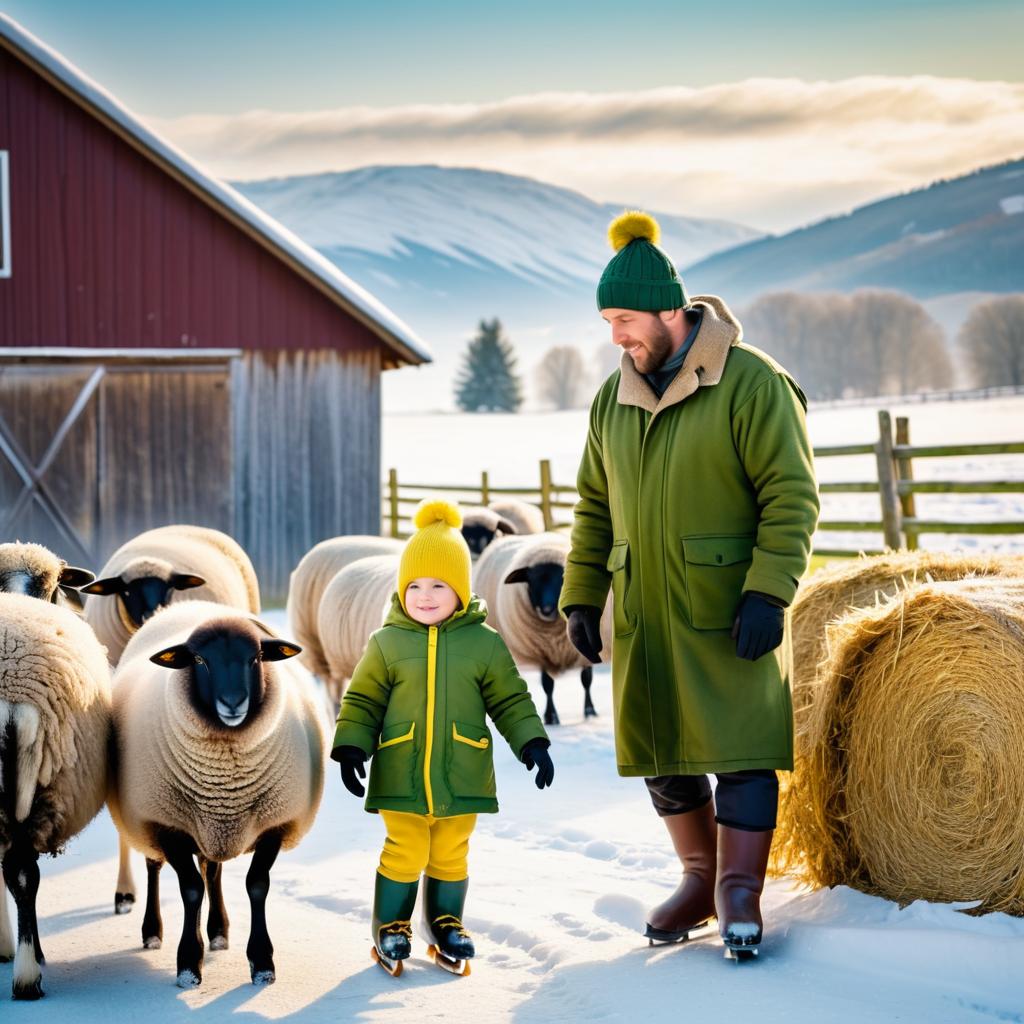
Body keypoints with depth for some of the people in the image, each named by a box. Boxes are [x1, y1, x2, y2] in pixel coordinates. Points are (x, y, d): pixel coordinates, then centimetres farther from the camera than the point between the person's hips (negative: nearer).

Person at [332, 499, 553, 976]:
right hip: (401, 773, -1)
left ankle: (446, 924, 27)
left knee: (451, 856, 10)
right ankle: (390, 926, 17)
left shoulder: (485, 644, 1)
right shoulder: (387, 643, 0)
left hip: (462, 774, 1)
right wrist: (350, 747, -4)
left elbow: (510, 700, 7)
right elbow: (363, 700, 5)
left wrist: (532, 744, -1)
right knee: (404, 853, 1)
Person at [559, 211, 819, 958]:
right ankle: (701, 879, 27)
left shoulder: (751, 383, -11)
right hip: (644, 615, 6)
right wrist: (580, 598, 9)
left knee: (740, 748, -4)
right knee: (662, 752, 12)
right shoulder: (615, 397, 9)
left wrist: (768, 593, -21)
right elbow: (595, 505, 15)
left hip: (729, 611, -6)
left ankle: (740, 897, 4)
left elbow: (792, 496, -14)